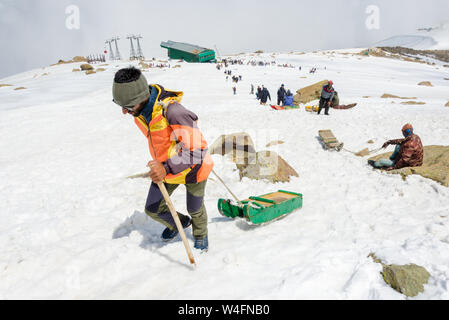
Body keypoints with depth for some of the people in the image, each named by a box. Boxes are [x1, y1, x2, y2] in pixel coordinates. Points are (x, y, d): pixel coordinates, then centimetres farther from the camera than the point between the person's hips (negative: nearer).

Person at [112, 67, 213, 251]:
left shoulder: (172, 110, -37)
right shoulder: (140, 108, -11)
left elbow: (197, 149, -37)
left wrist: (166, 168, -45)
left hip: (192, 167, -6)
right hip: (164, 167, 6)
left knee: (194, 209, 17)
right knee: (153, 209, 11)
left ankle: (201, 235, 51)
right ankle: (180, 222, 44)